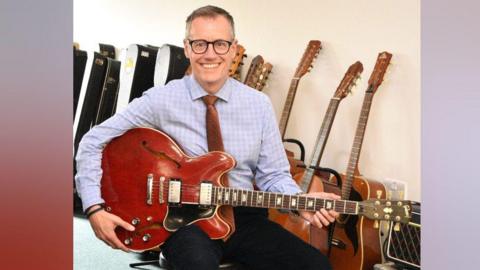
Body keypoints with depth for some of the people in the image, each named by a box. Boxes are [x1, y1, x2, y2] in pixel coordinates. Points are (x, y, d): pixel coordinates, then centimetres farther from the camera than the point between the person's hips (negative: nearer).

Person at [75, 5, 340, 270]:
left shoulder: (259, 104, 2)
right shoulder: (160, 100, -5)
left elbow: (273, 174, 6)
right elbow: (94, 141, -1)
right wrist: (95, 208, -9)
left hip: (243, 216, 3)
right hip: (182, 217, -3)